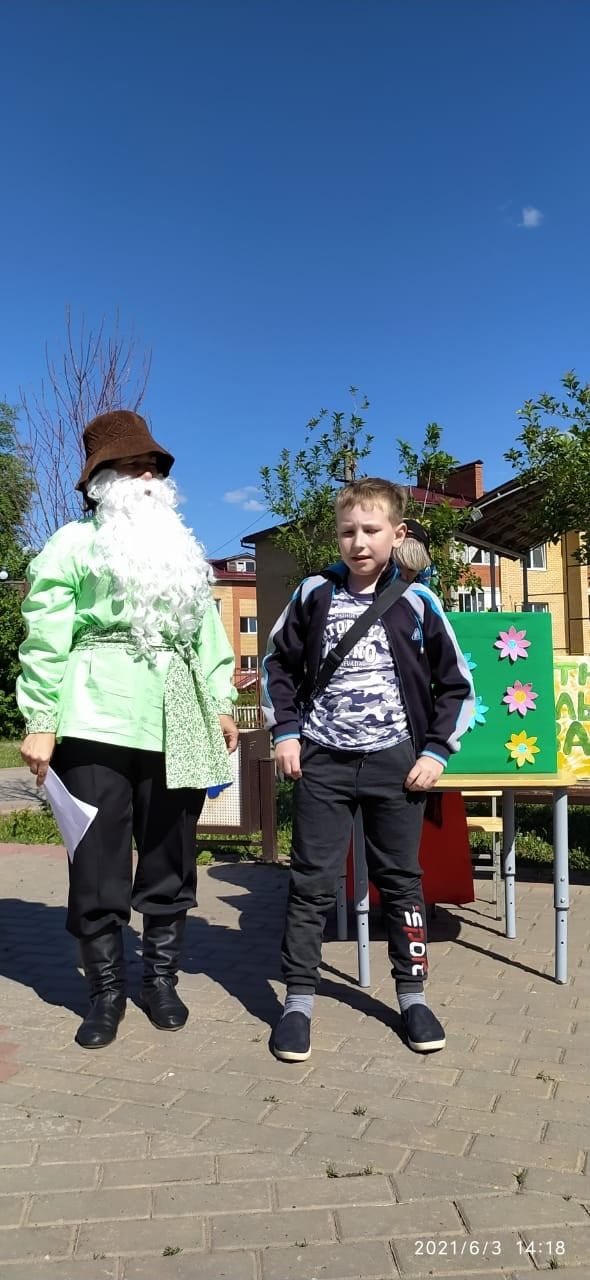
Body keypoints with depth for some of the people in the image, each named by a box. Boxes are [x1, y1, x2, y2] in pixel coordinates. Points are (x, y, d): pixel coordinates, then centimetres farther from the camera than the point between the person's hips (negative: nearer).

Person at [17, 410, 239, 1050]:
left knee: (171, 856, 10)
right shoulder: (73, 543, 5)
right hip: (98, 720, -4)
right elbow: (46, 638, -3)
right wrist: (41, 723, -10)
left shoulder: (183, 550, 22)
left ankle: (161, 980, 25)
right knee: (98, 858, 0)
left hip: (176, 723, 5)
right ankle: (106, 990, 17)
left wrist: (220, 704, 13)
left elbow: (206, 630, 20)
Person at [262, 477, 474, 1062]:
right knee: (312, 884, 4)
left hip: (396, 763, 0)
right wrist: (285, 732, 2)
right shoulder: (315, 594, 1)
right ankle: (298, 1001, 17)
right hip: (322, 761, 1)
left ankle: (412, 994, 27)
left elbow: (456, 684, 4)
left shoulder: (416, 602, -2)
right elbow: (278, 665, 10)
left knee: (401, 880, 11)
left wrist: (435, 752, -3)